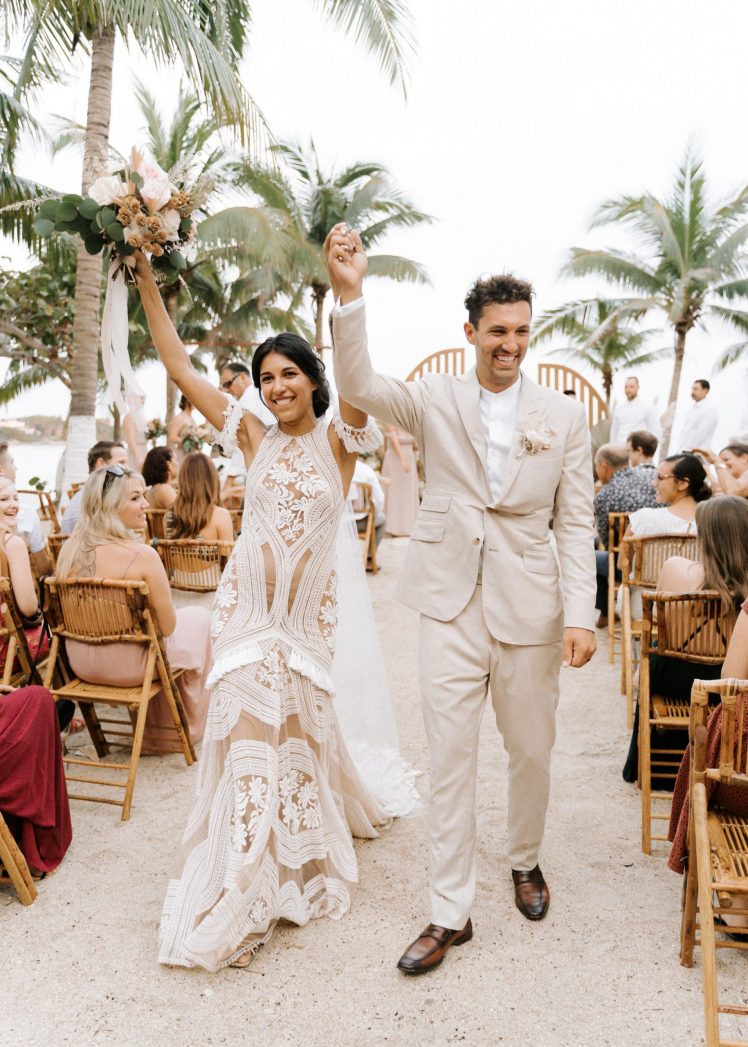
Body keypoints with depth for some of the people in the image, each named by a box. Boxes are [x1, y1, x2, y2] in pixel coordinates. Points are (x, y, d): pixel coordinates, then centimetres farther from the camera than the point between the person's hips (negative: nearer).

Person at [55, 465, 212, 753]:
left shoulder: (69, 549, -6)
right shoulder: (142, 555, -25)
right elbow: (167, 626, -17)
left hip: (80, 664, 7)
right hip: (128, 665, -6)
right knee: (199, 617, 19)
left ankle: (153, 731, 44)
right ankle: (189, 723, 37)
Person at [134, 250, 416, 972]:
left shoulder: (338, 441, -3)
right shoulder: (254, 438, 2)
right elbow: (178, 365, 0)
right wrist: (147, 282, -5)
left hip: (308, 607, -1)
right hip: (247, 601, 1)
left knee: (297, 723, 11)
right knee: (251, 728, 1)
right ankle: (239, 896, 18)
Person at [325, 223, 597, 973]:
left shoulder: (564, 416, 2)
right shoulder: (435, 401, 1)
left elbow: (575, 525, 1)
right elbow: (359, 387, -16)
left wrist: (580, 616, -8)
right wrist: (349, 295, -29)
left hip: (529, 610, 1)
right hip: (451, 606, -1)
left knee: (531, 752, 16)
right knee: (450, 760, 5)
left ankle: (525, 860, 44)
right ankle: (450, 913, 19)